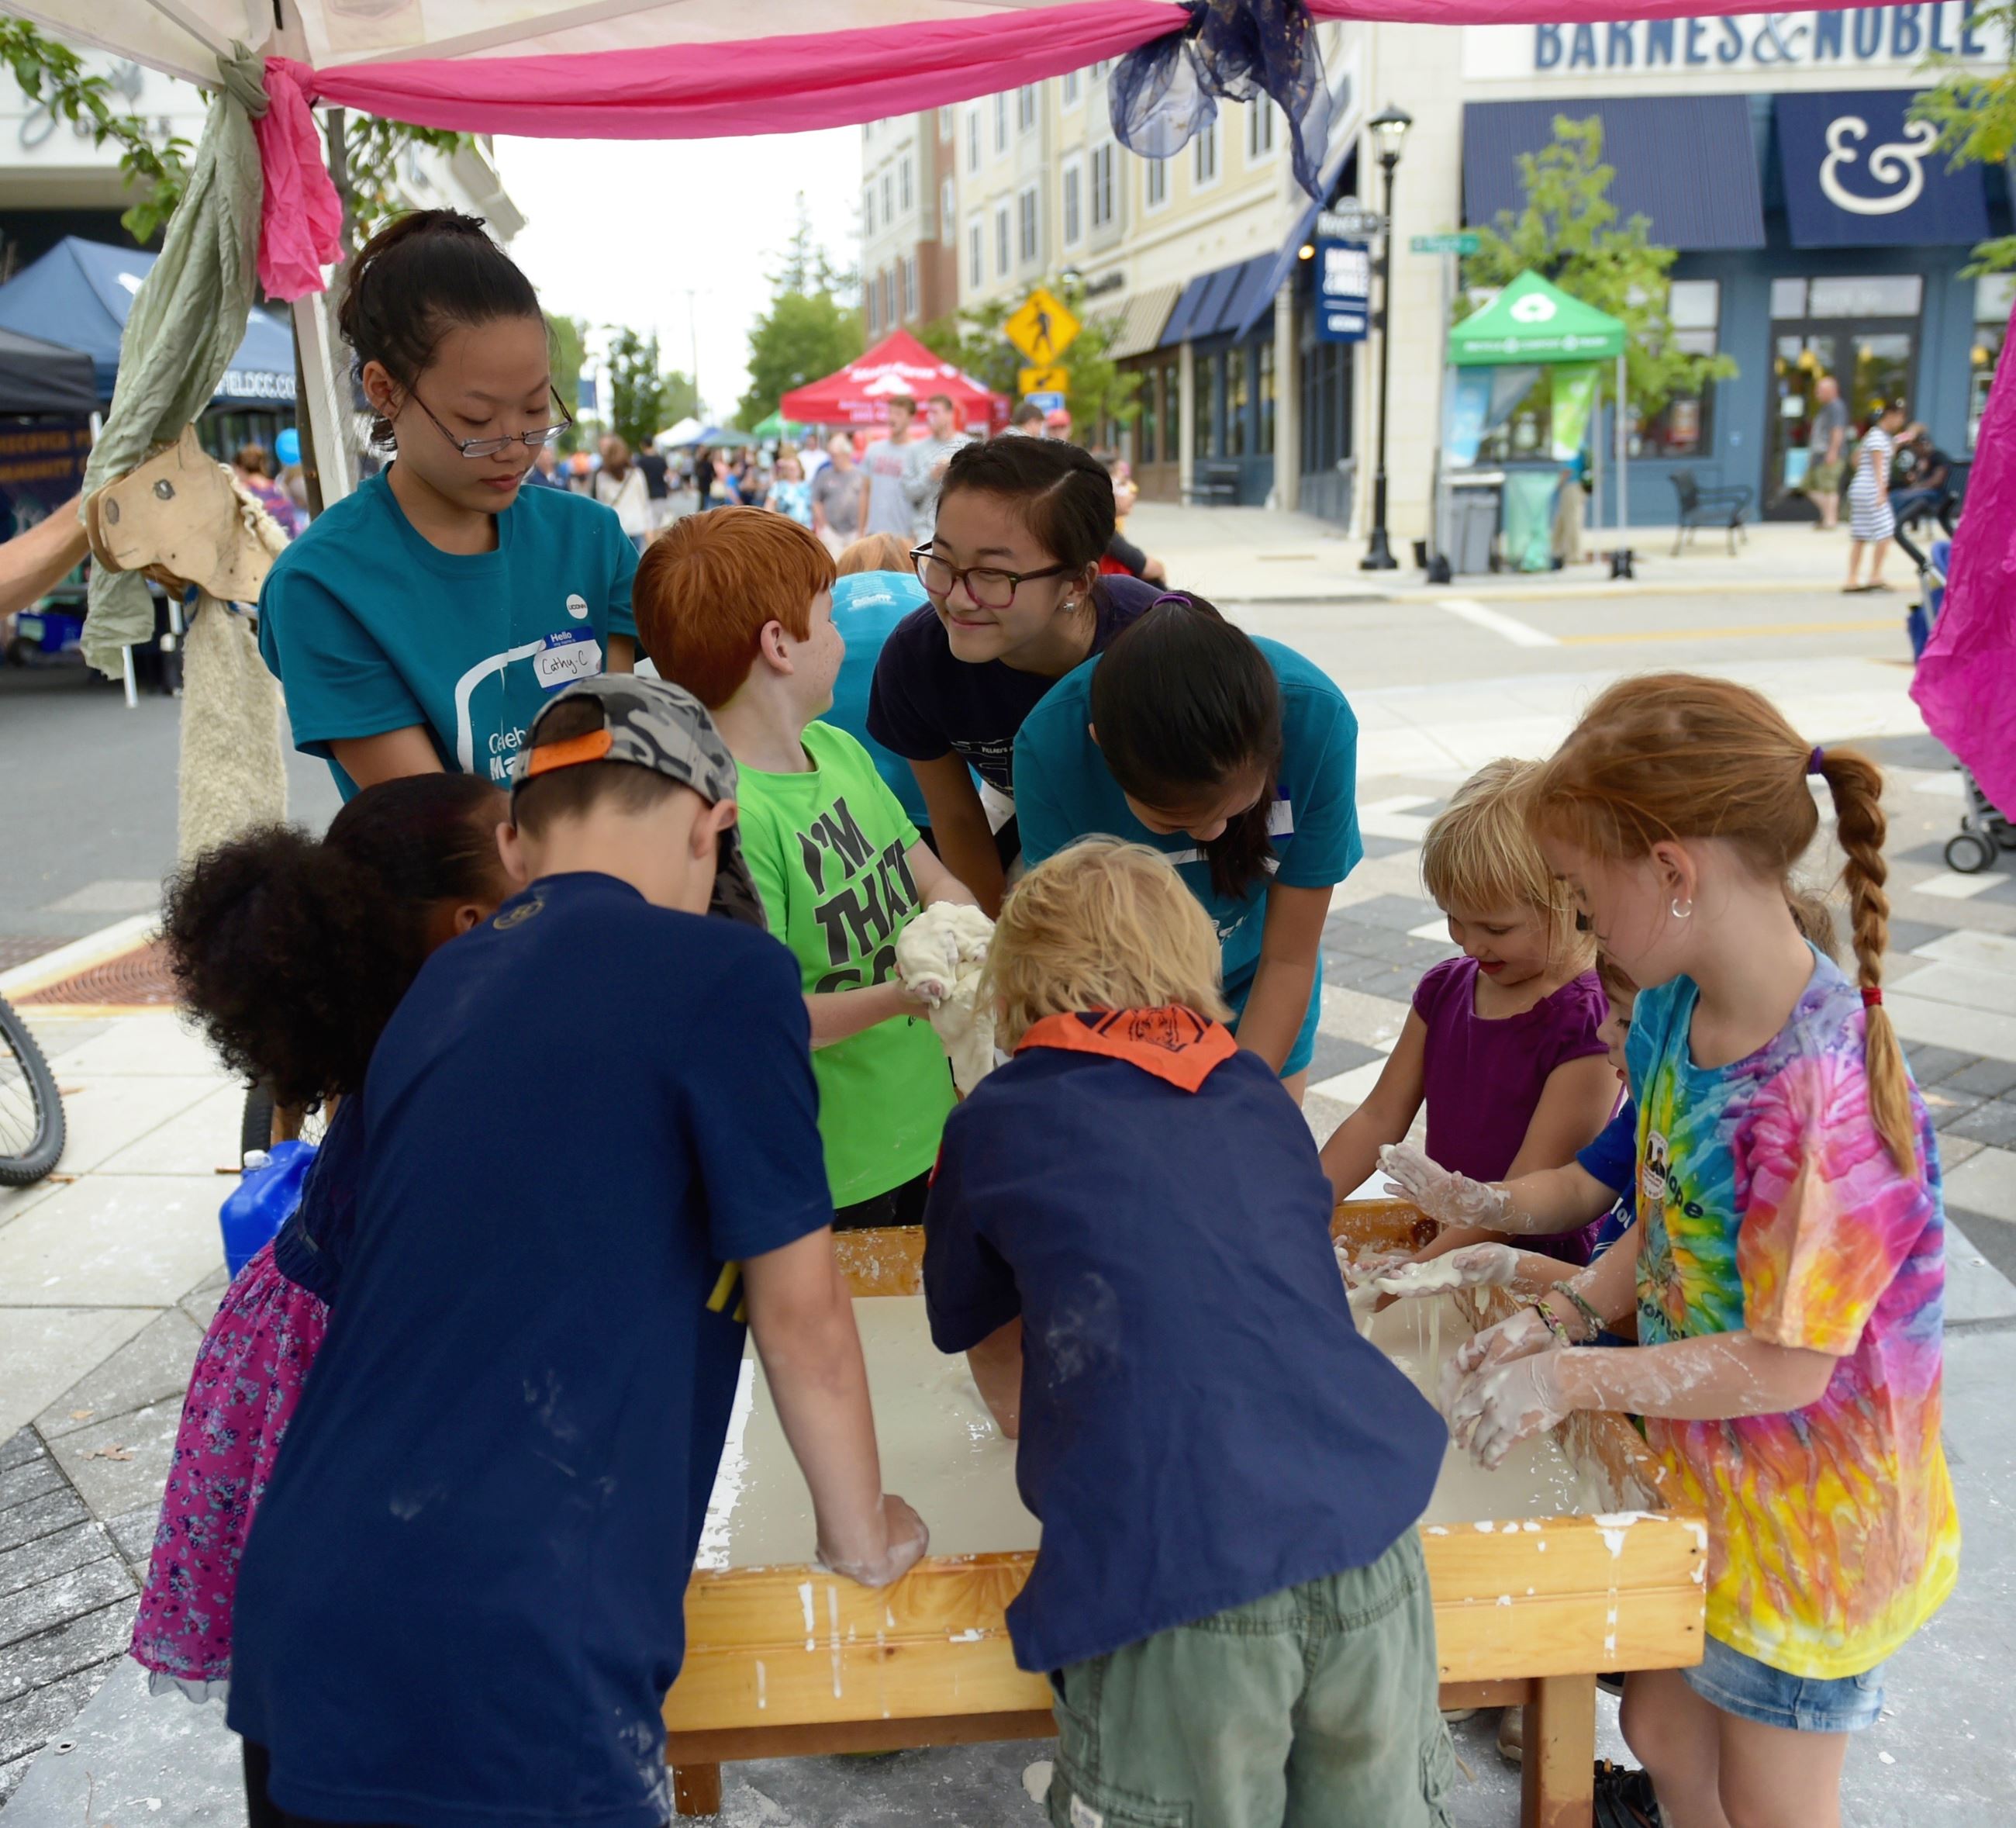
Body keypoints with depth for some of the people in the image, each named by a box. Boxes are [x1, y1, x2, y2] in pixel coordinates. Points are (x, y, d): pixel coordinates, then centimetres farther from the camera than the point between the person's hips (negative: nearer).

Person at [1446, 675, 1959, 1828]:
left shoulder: (1823, 1094, -34)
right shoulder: (1675, 1007, -8)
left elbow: (1782, 1366, -27)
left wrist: (1570, 1380, -19)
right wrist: (1560, 1317, -6)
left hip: (1808, 1516, -7)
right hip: (1696, 1474, 7)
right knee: (1663, 1732, 25)